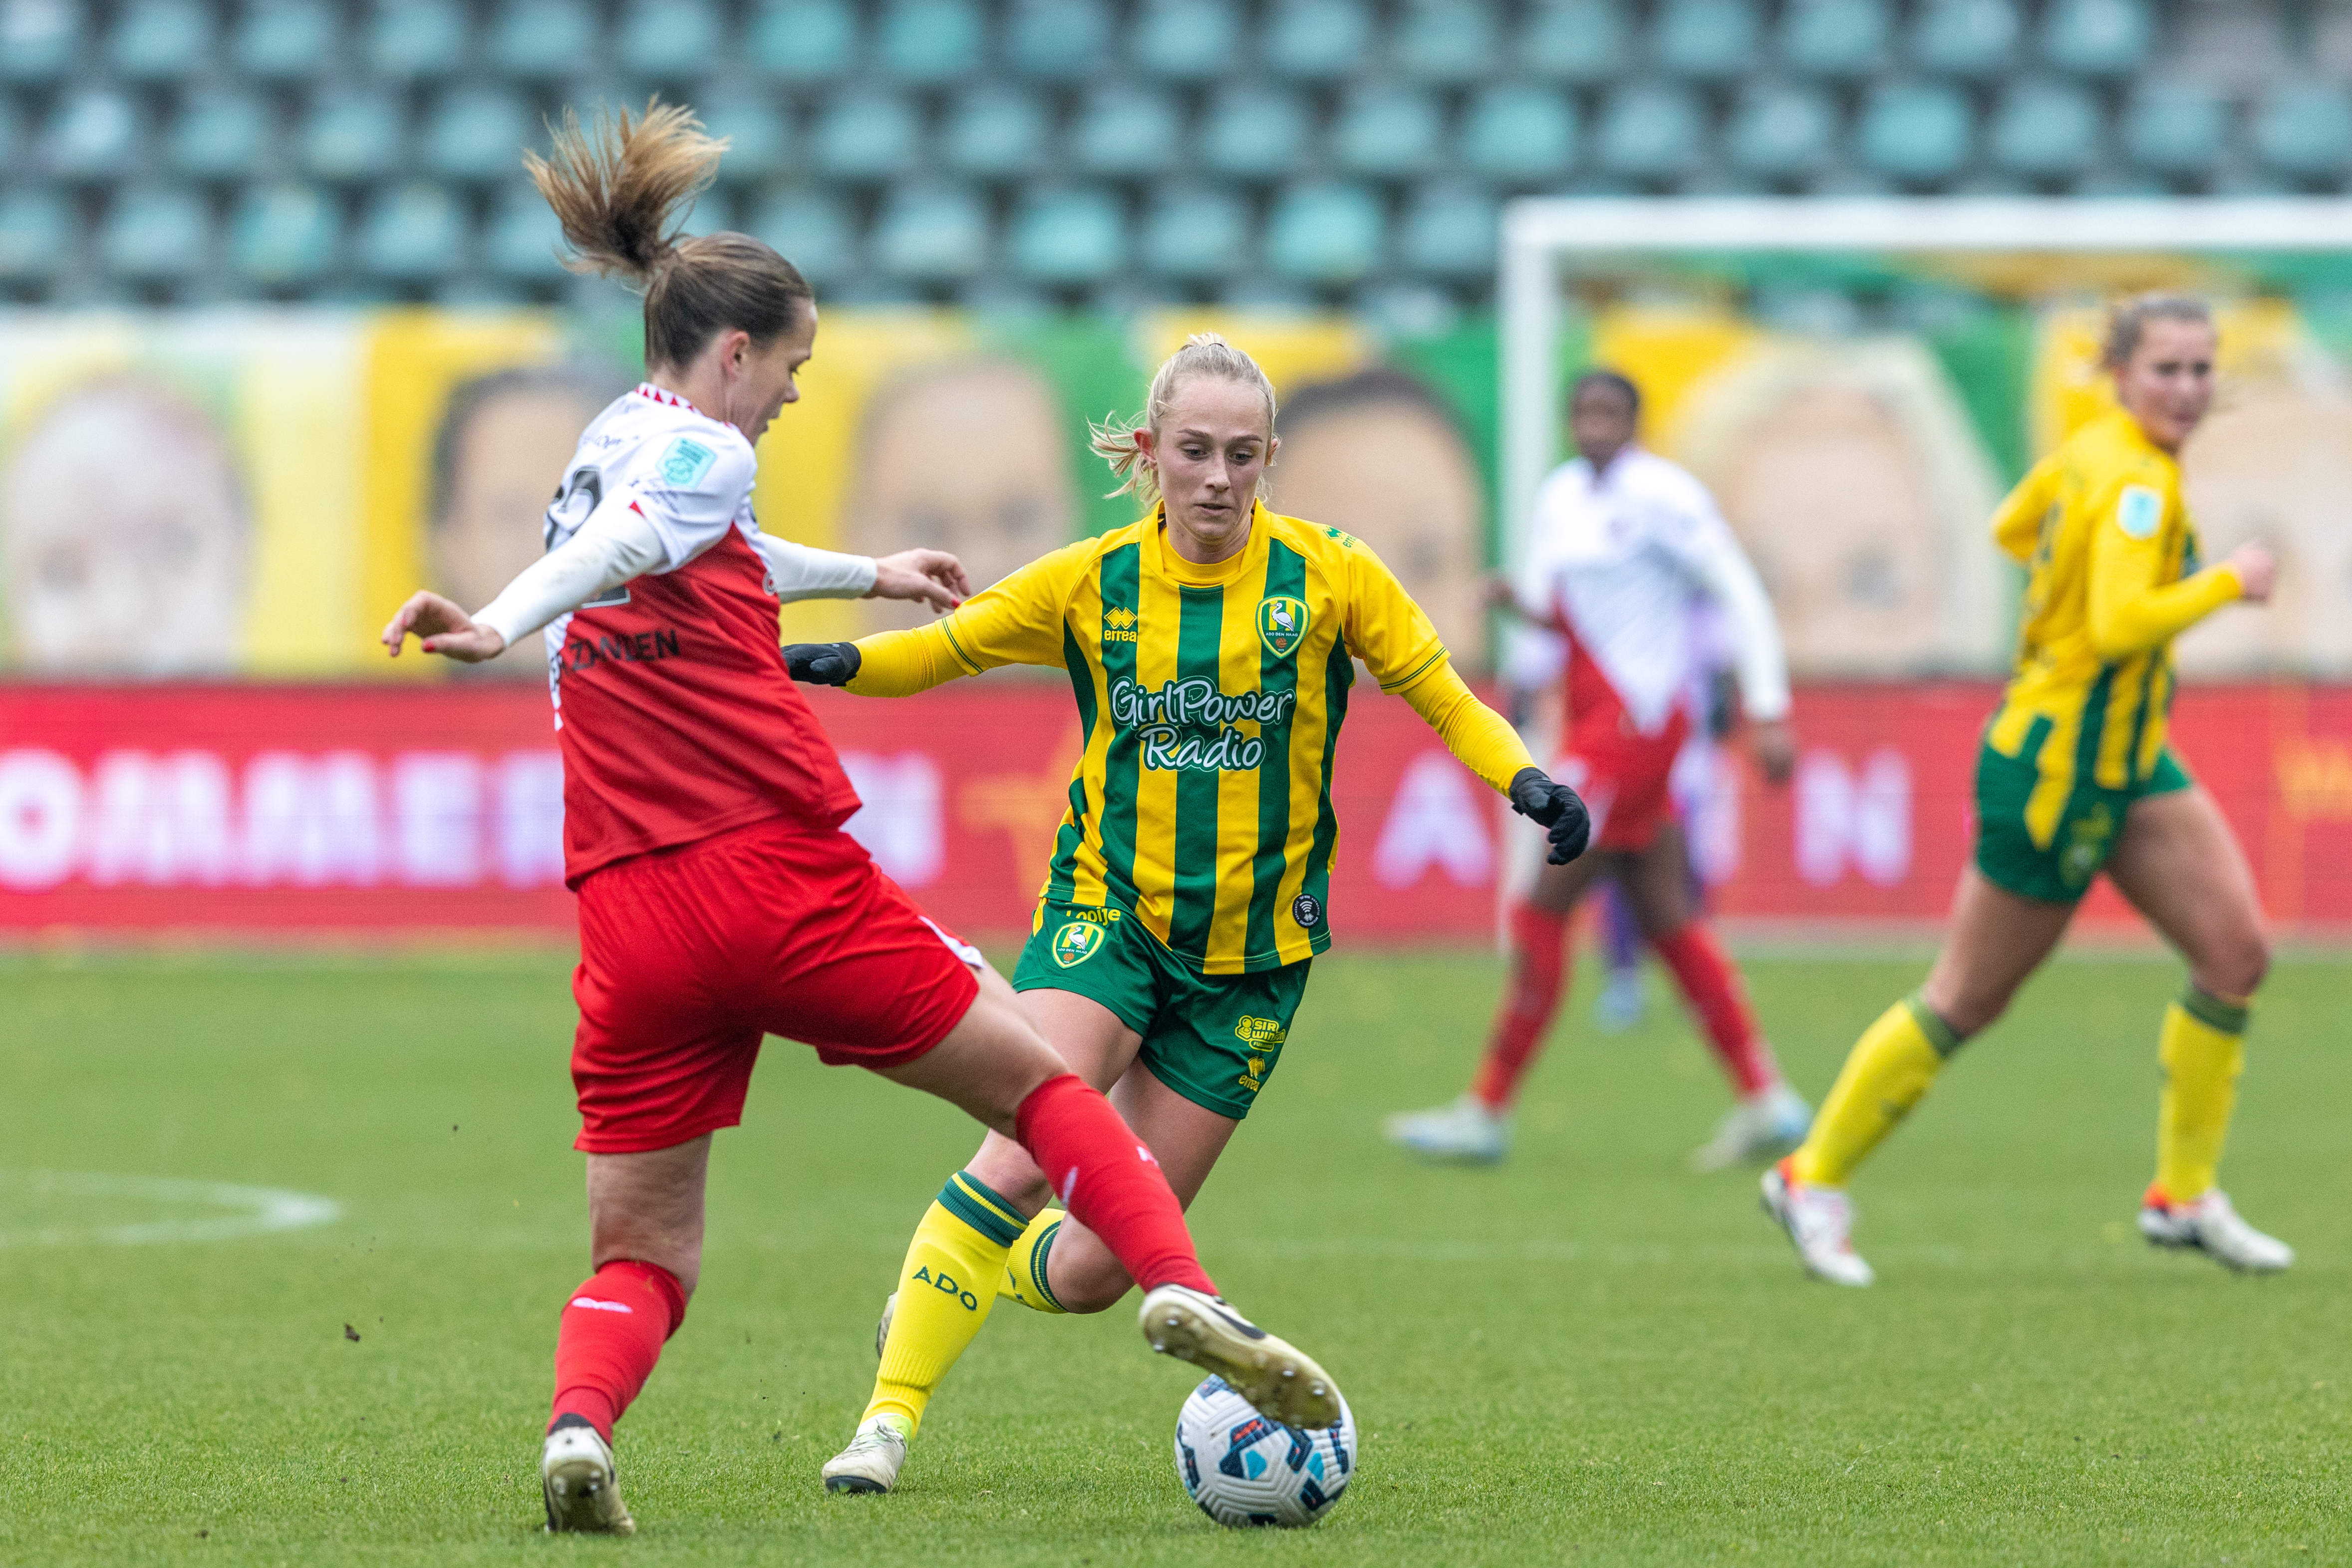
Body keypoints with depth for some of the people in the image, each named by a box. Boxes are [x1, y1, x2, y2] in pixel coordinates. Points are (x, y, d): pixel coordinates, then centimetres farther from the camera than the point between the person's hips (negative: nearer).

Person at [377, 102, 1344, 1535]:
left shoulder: (609, 449, 21)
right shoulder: (697, 449, -5)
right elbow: (619, 545, -26)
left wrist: (862, 574, 57)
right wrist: (501, 625, -46)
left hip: (635, 920, 6)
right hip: (782, 878, -6)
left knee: (639, 1255, 7)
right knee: (1037, 1079, 12)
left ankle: (581, 1426, -21)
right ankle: (1181, 1289, -4)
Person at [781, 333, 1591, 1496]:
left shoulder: (1328, 575, -4)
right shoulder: (1094, 582, -3)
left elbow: (1441, 698, 2)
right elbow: (945, 647, 5)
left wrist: (1525, 780, -16)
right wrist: (844, 664, -15)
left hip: (1254, 949, 1)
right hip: (1108, 910, -1)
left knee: (1094, 1271, 1)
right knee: (1027, 1157, -26)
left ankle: (972, 1278, 35)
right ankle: (889, 1418, -16)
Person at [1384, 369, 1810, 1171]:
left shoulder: (1661, 497, -11)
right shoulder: (1562, 495, 14)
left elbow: (1739, 596, -12)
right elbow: (1552, 605, 21)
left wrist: (1768, 712, -17)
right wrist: (1522, 600, -3)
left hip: (1637, 721, -9)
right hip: (1597, 716, 9)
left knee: (1542, 907, -8)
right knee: (1667, 919, 8)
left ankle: (1487, 1111, -3)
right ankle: (1766, 1100, 10)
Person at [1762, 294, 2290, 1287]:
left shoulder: (2095, 450, 5)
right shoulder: (2138, 483, -22)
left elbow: (2012, 529, 22)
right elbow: (2120, 626, -34)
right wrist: (2226, 583, -22)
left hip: (2127, 758, 9)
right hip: (2056, 769, -9)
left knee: (2237, 951, 0)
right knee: (1966, 1002, 2)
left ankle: (2183, 1196, 10)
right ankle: (1814, 1179, 17)